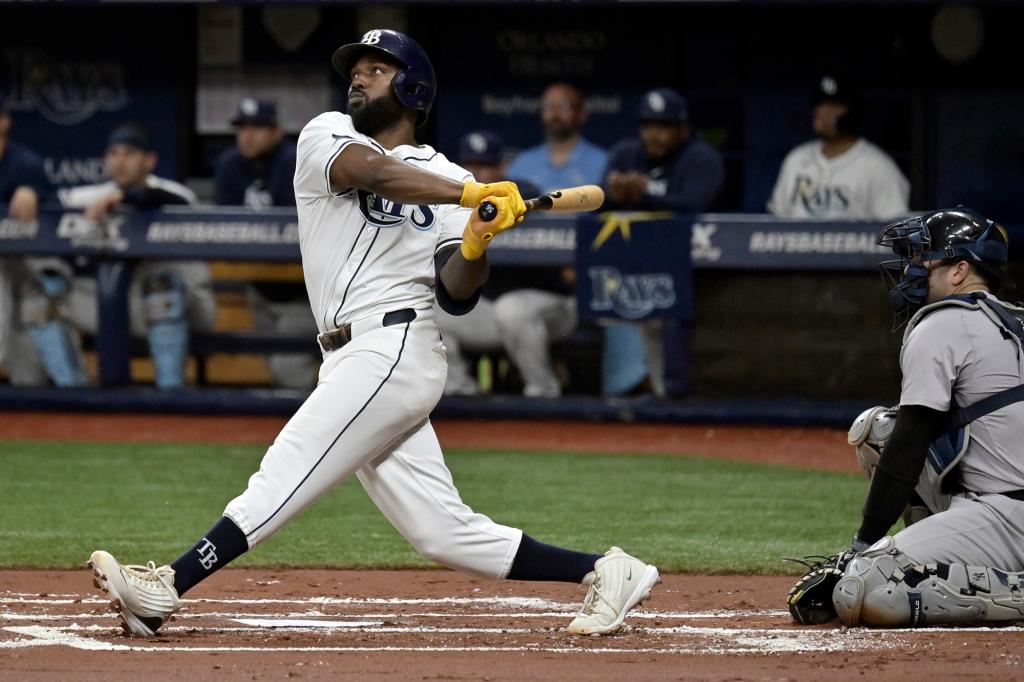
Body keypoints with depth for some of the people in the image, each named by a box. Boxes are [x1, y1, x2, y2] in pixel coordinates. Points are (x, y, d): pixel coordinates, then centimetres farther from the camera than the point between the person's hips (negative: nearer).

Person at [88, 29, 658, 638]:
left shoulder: (446, 179, 8)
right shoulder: (326, 137, 14)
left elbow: (457, 295, -1)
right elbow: (370, 172, -10)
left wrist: (476, 245, -22)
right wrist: (469, 195, -22)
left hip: (394, 351, -5)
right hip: (351, 360, 5)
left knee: (282, 479, -15)